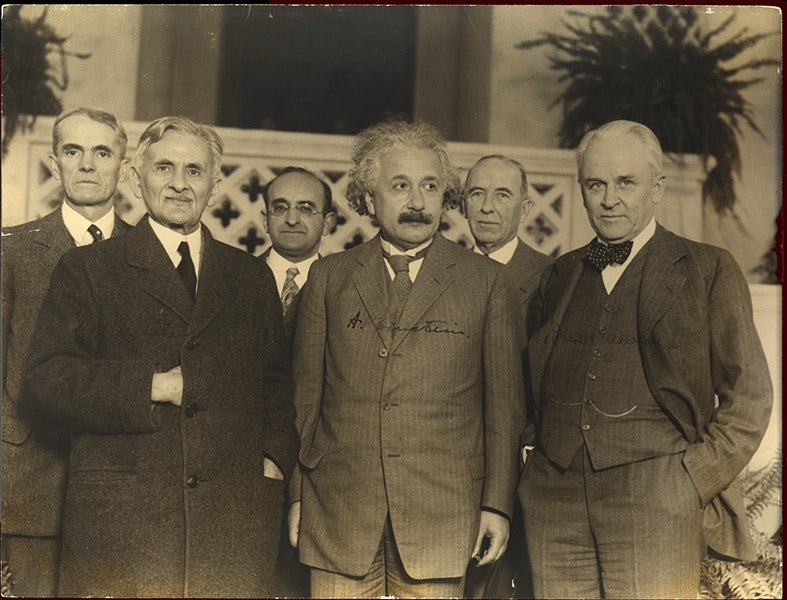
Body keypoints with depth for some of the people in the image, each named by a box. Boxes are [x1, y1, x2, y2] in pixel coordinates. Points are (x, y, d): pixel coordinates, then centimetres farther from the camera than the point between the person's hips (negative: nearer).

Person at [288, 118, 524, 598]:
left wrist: (498, 503, 1)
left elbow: (504, 401, 5)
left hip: (441, 518, -1)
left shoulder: (484, 281, 5)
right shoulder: (329, 278, 9)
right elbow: (305, 393, 9)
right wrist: (296, 496, 7)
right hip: (339, 516, 1)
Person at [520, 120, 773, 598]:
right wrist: (535, 469, 5)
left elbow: (749, 397, 1)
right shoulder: (559, 276, 14)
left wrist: (694, 486, -7)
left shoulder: (709, 270, 4)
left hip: (655, 505, -3)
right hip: (556, 503, 4)